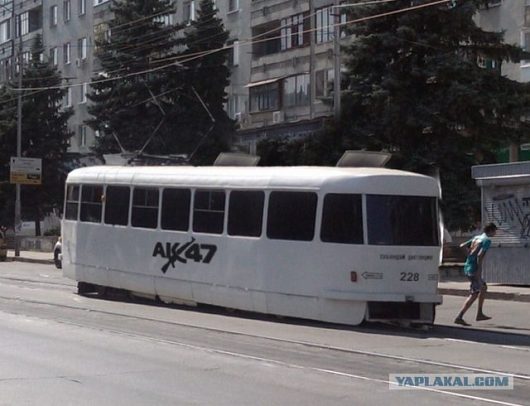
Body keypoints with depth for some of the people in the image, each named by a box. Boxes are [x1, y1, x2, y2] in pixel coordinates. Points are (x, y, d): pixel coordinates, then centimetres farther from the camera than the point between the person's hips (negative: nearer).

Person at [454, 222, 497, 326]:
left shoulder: (476, 237, 14)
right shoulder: (487, 240, -10)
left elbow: (462, 245, 15)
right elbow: (479, 255, -22)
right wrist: (479, 270, -22)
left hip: (467, 267, 9)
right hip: (473, 269, -9)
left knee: (483, 287, 22)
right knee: (474, 294, -5)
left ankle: (479, 314, 26)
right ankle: (459, 317, -11)